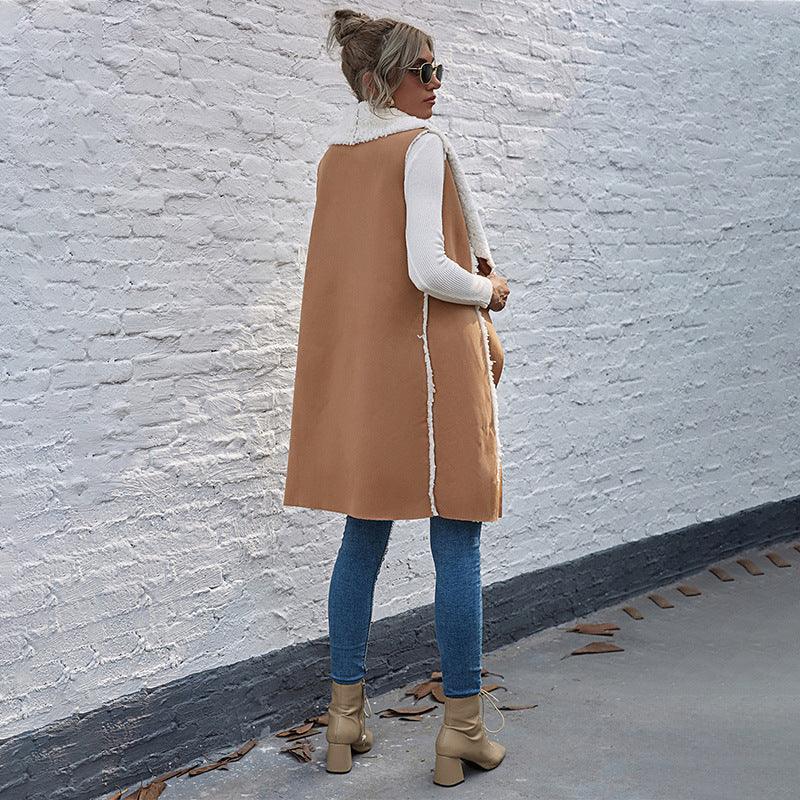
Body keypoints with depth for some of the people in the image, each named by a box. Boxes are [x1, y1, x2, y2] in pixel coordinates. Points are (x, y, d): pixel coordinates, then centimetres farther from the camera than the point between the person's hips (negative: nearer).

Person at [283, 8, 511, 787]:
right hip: (431, 359, -7)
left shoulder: (333, 156, 11)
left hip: (357, 367, 7)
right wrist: (490, 290, -2)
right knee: (457, 545, 1)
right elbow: (429, 271, -20)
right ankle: (462, 730, 8)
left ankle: (345, 717, 20)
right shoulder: (424, 146, -11)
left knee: (363, 538, 13)